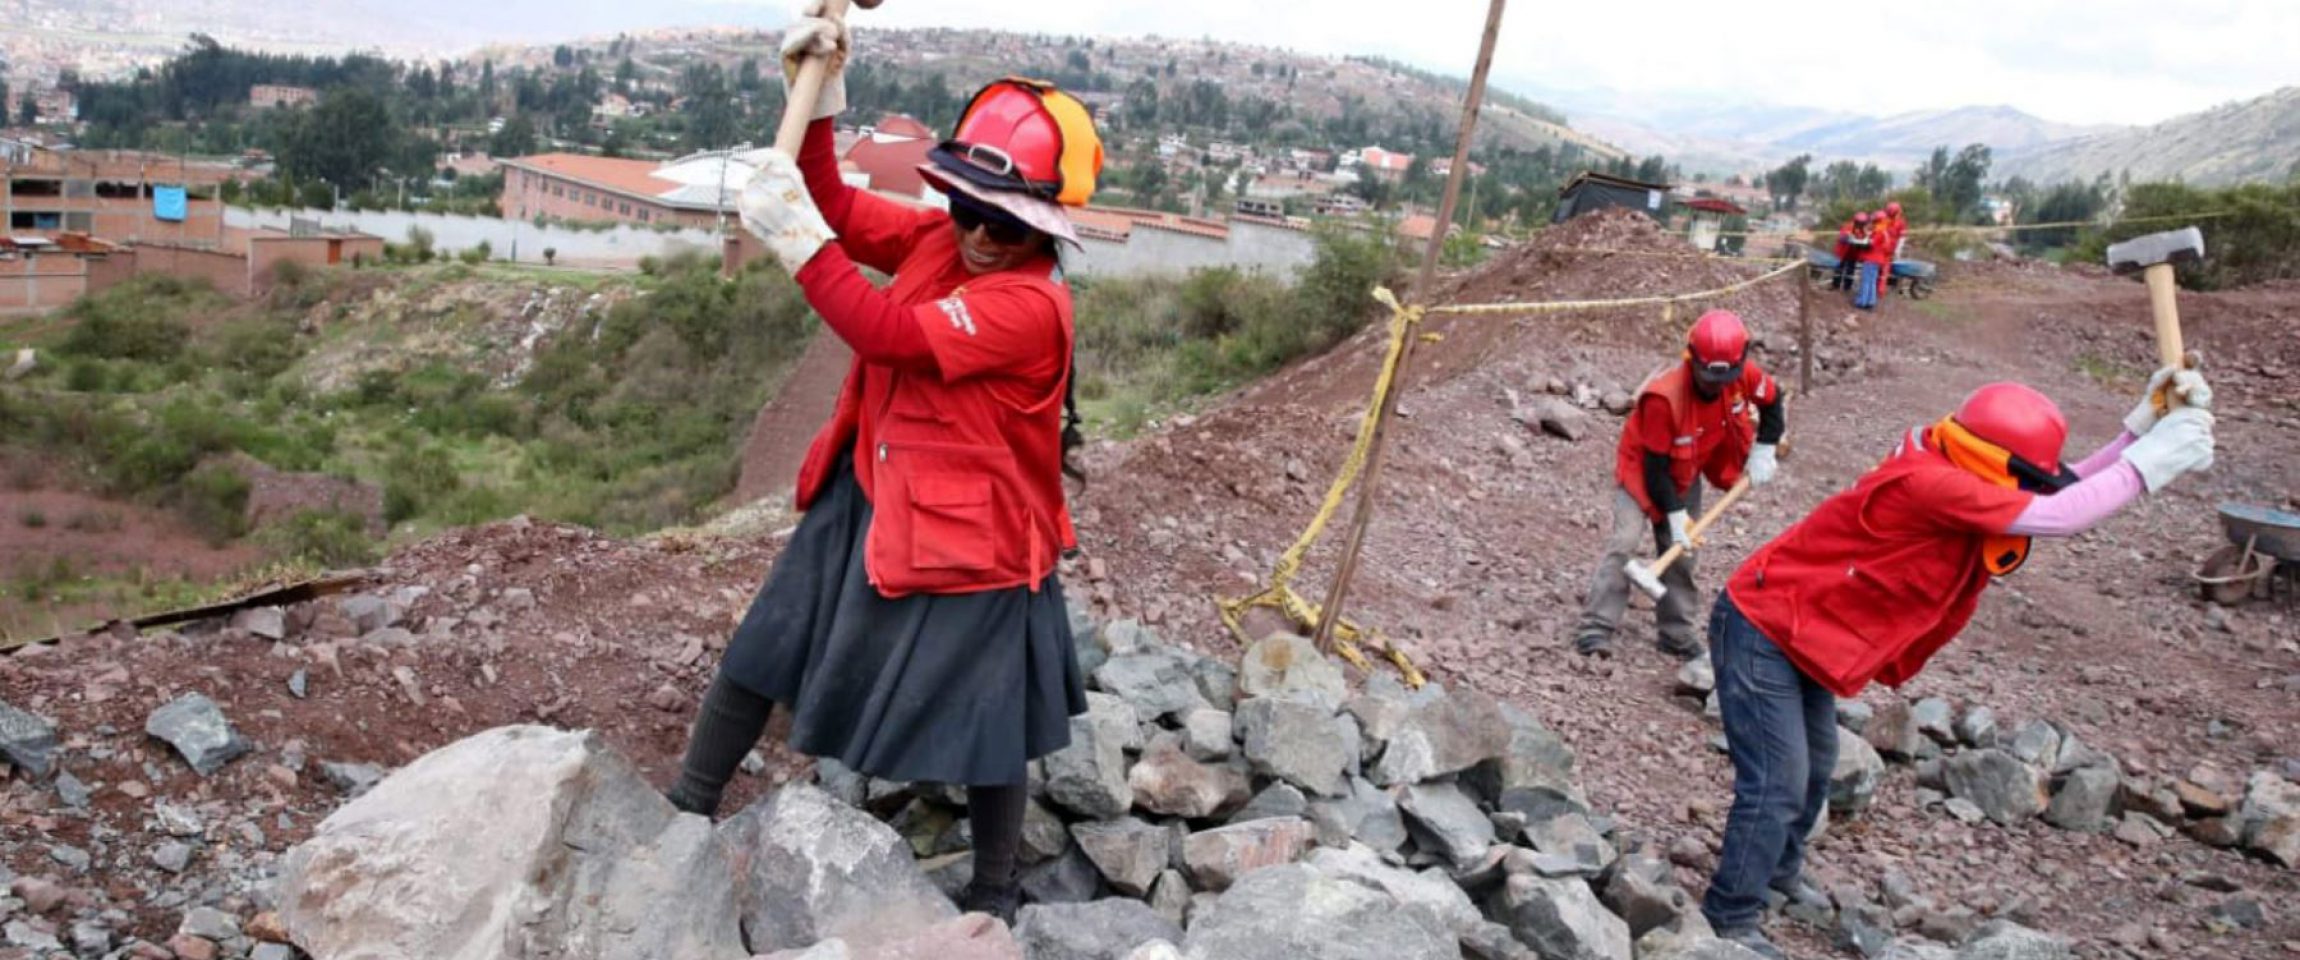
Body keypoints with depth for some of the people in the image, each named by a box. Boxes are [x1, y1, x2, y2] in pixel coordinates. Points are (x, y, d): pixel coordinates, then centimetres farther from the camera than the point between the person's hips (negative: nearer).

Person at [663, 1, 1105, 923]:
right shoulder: (939, 239, -2)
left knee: (984, 724, 8)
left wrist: (796, 241, -33)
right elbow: (838, 205, 7)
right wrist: (819, 92, -6)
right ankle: (687, 808, 37)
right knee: (761, 653, 18)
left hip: (966, 537, -8)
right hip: (865, 503, 8)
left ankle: (994, 893, 29)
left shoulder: (1030, 305, -26)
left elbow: (891, 335, -32)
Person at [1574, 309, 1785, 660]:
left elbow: (1772, 398, 4)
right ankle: (1595, 628, -19)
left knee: (1681, 549, 8)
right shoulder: (1664, 396, -36)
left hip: (1686, 473, 6)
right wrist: (1675, 513, -24)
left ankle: (1676, 632, 19)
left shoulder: (1743, 376, -21)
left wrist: (1764, 449, -5)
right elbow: (1655, 465, -27)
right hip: (1642, 469, -6)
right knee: (1625, 540, -20)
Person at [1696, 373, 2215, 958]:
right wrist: (2145, 464, -23)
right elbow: (2057, 518, -31)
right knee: (1779, 785, -8)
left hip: (1799, 635, 10)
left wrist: (2142, 428, -6)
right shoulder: (1927, 480, -28)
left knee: (1815, 768, 24)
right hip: (1761, 633, -10)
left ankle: (1779, 868, 45)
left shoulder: (1955, 484, 1)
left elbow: (2067, 497, 4)